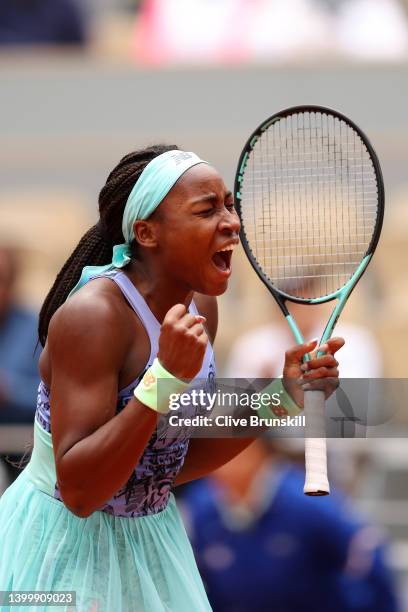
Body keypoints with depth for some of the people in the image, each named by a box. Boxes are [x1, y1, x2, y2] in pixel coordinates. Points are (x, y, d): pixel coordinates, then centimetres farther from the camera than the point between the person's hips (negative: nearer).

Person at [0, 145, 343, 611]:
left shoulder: (200, 308, -1)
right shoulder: (91, 315, -25)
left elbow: (175, 464, 5)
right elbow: (79, 491, -28)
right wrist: (165, 378, -35)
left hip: (149, 538, 7)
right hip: (65, 549, -7)